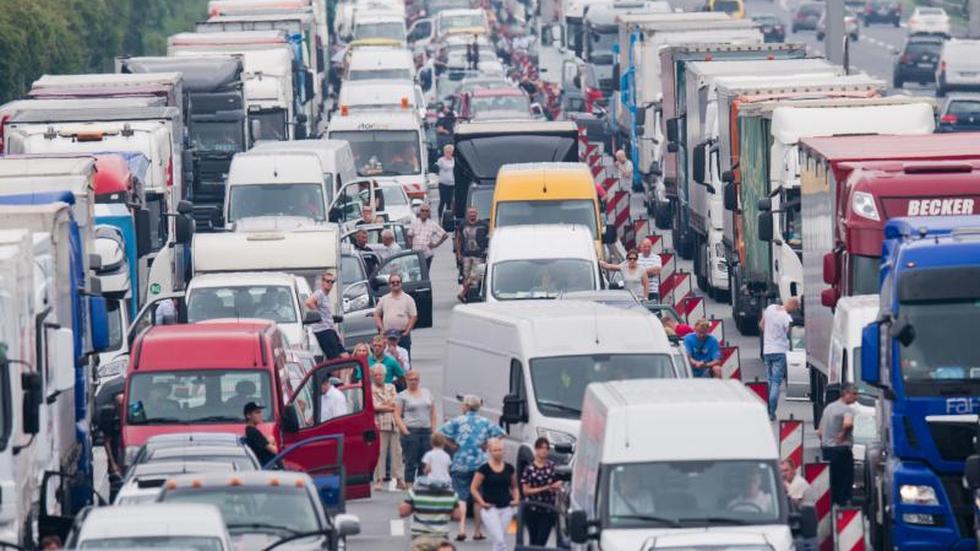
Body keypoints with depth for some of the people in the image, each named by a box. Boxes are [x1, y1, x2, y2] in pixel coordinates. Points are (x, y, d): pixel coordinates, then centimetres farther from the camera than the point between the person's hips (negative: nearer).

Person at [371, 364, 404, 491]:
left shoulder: (391, 388, 19)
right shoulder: (370, 390, 5)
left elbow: (396, 403, 8)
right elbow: (374, 407, -6)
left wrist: (383, 406, -5)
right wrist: (389, 407, -2)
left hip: (394, 424, 4)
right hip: (379, 424, -4)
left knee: (397, 452, 1)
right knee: (379, 453, -7)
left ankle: (399, 479, 3)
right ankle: (379, 480, -5)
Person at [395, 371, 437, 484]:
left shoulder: (427, 393, 15)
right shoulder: (402, 396, 2)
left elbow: (433, 412, 18)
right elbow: (397, 416, -3)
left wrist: (433, 430, 9)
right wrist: (405, 431, -14)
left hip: (426, 431, 4)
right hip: (411, 431, -4)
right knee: (411, 463, -5)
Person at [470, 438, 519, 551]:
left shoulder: (509, 468, 6)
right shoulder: (484, 469, -6)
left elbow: (514, 487, 19)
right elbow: (473, 488, -2)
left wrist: (516, 499, 2)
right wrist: (482, 502, -12)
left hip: (506, 508, 4)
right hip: (490, 508, -4)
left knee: (499, 540, 8)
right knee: (499, 540, -12)